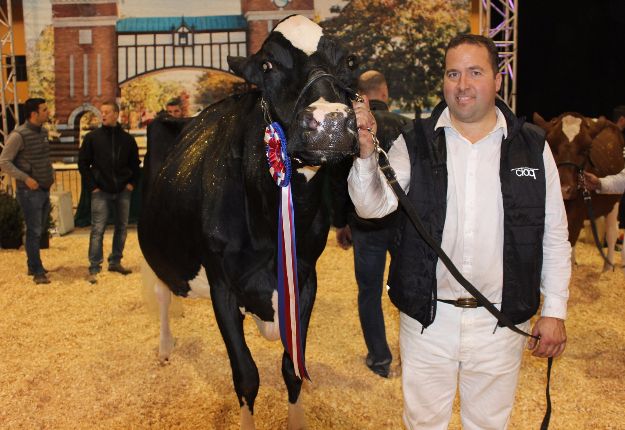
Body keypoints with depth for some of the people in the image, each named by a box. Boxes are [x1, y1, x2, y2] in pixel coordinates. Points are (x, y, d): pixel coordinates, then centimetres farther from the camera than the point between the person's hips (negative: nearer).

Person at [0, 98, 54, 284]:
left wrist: (51, 173, 7)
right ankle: (37, 272, 2)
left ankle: (33, 265, 28)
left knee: (39, 231, 15)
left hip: (44, 190, 7)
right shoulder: (19, 135, -15)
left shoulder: (43, 132, 8)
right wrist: (26, 178, -20)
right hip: (29, 192, -7)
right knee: (34, 231, -4)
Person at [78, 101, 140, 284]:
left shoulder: (127, 139, 5)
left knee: (121, 227, 10)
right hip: (101, 192, -3)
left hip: (123, 191, 3)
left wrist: (132, 183, 2)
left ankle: (115, 262, 24)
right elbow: (83, 163, 1)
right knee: (97, 230, -5)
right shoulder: (92, 137, -1)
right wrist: (92, 185, -6)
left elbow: (135, 164, 14)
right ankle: (94, 269, 0)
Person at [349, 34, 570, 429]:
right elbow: (373, 205, -12)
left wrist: (554, 310, 2)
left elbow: (554, 235, 4)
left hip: (500, 322, 1)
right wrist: (367, 150, -29)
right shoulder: (415, 144, -2)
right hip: (427, 317, 0)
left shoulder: (532, 147, 0)